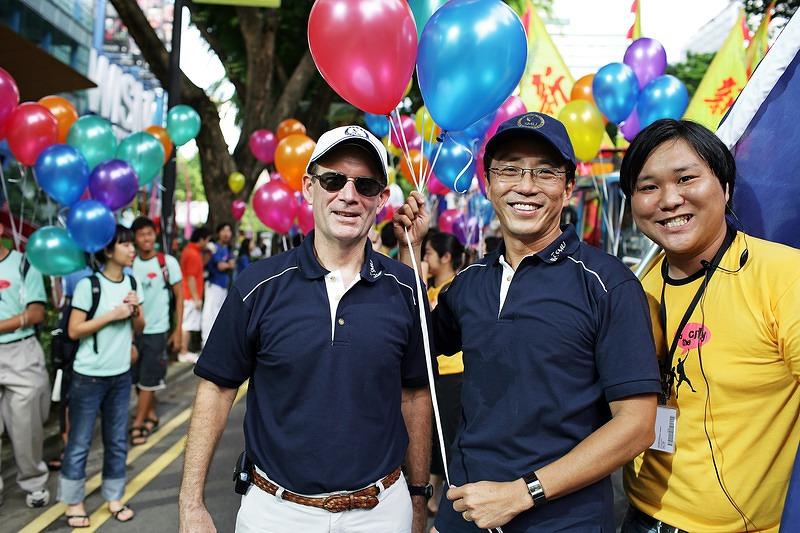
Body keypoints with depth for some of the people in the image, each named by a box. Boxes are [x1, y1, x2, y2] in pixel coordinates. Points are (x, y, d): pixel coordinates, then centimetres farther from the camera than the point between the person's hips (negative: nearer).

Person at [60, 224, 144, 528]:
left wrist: (135, 311, -10)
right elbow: (74, 331, -14)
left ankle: (114, 498, 23)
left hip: (121, 374, 5)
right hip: (89, 376, -5)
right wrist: (112, 314, -19)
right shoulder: (89, 284, -13)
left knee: (117, 440, 11)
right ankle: (74, 502, 19)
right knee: (79, 442, 5)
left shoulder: (132, 283, 4)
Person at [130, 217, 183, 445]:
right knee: (138, 379, 12)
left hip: (157, 331, -4)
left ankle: (138, 424, 8)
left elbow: (179, 297, -2)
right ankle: (151, 415, 29)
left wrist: (178, 331, -4)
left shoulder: (168, 262, -6)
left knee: (148, 379, 0)